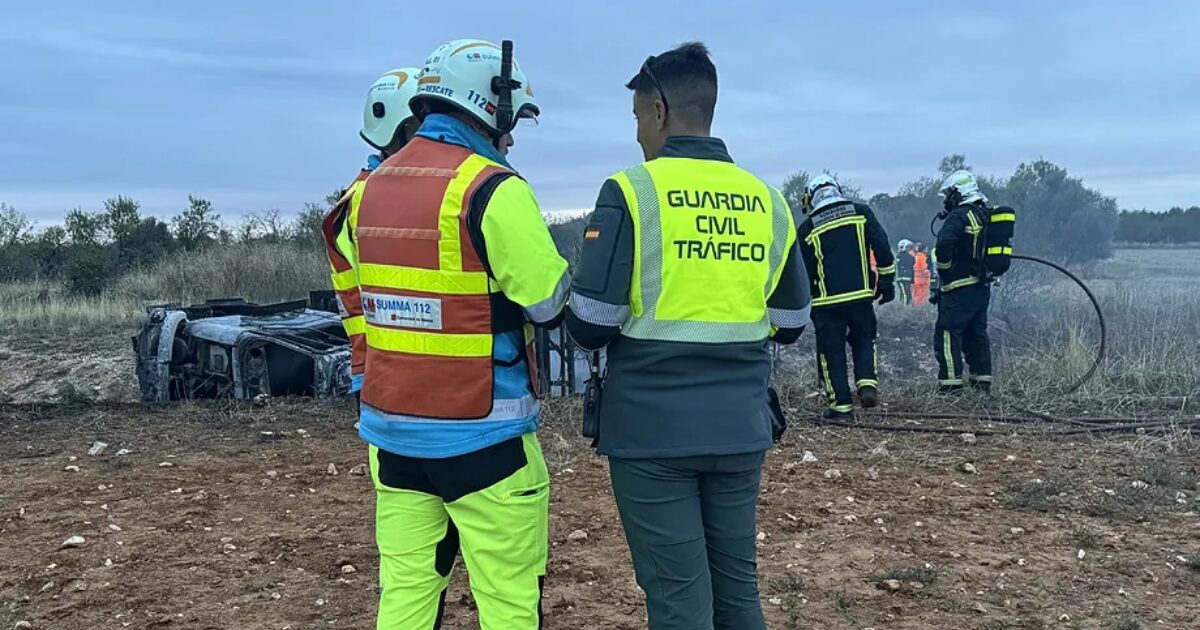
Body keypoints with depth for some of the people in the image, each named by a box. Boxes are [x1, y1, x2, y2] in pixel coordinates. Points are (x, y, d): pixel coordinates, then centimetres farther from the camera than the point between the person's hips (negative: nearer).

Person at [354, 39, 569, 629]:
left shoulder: (376, 185, 9)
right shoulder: (489, 187, -14)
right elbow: (550, 300, -15)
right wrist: (562, 268, 5)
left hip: (391, 425, 7)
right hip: (480, 433, -7)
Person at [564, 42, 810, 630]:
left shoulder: (632, 189, -10)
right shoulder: (767, 200, 5)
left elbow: (589, 324, -13)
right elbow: (790, 324, 12)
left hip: (652, 428, -4)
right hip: (740, 427, 5)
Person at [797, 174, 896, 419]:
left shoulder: (808, 229, 2)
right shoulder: (861, 213, 5)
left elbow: (804, 272, 6)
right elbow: (882, 248, 0)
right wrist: (887, 282, 8)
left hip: (827, 301, -2)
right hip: (861, 295, 2)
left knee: (832, 352, 7)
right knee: (864, 340, 22)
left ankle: (841, 405, 7)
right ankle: (867, 383, 2)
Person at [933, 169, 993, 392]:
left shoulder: (960, 216, -15)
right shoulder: (985, 215, 14)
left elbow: (944, 242, -29)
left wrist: (944, 267, -13)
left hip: (960, 286, -9)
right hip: (982, 286, 9)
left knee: (947, 333, -7)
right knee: (977, 333, 16)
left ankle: (951, 384, -10)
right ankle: (982, 381, 21)